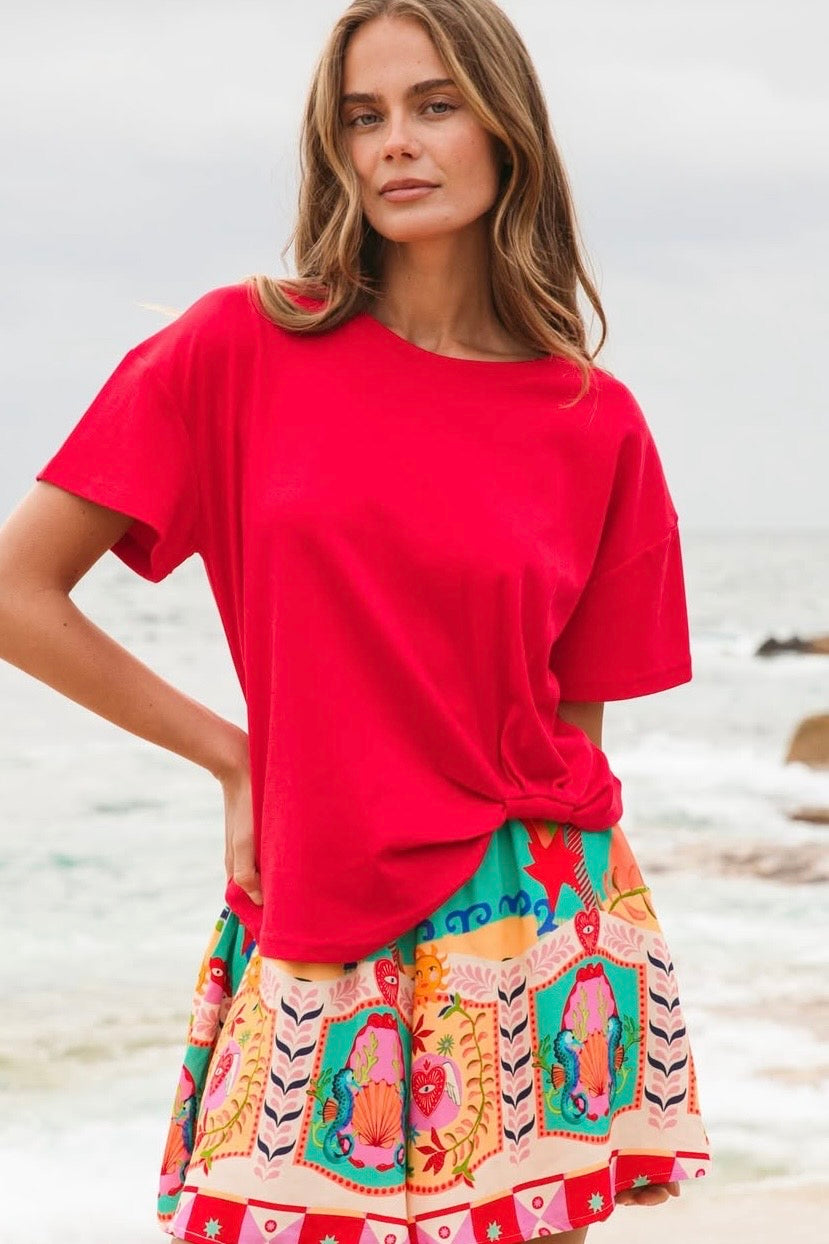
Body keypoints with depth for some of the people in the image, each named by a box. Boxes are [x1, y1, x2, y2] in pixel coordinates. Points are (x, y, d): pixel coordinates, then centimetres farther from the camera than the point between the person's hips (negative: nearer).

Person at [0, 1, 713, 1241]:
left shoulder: (596, 424, 3)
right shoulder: (244, 348, -2)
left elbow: (577, 725, 9)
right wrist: (234, 757, 2)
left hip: (526, 926, 1)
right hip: (311, 945, -1)